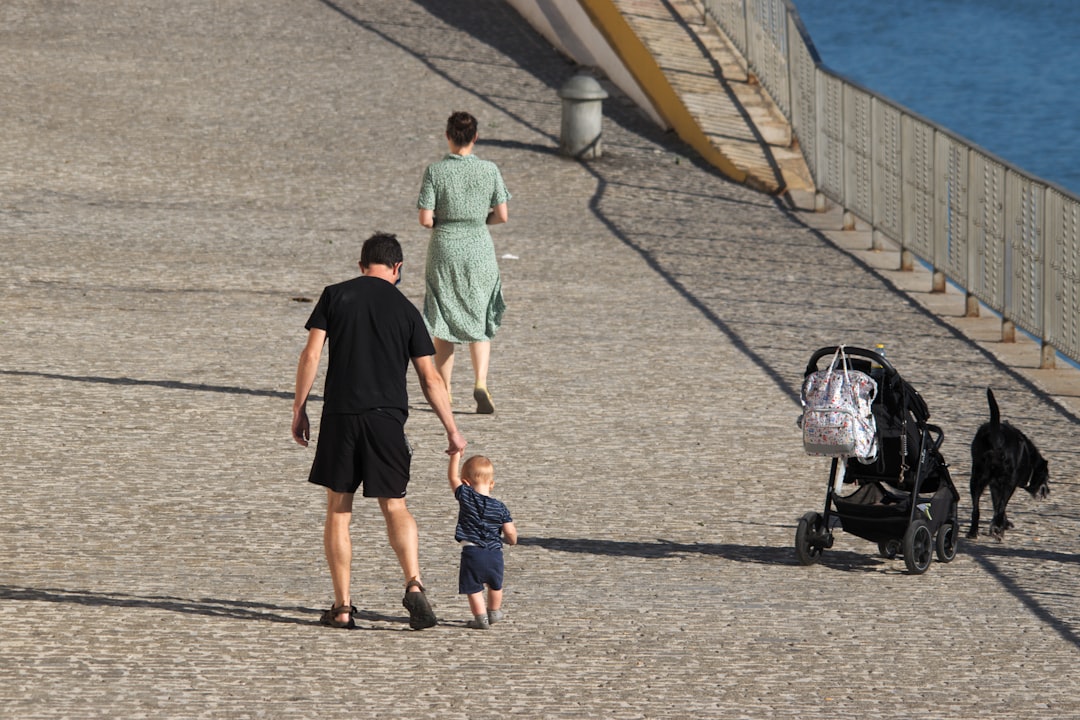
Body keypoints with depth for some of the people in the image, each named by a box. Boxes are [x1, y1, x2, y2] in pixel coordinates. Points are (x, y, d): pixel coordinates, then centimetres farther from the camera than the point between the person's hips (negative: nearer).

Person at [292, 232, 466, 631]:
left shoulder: (335, 296, 5)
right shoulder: (406, 310, 7)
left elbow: (311, 354, -1)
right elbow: (430, 378, 6)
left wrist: (299, 410, 5)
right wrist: (452, 430, 12)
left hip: (340, 416, 0)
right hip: (388, 418, 0)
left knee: (338, 510, 9)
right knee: (395, 507, 9)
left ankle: (342, 606, 7)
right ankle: (414, 584, -14)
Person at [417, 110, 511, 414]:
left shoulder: (435, 171, -9)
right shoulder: (489, 170, -5)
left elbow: (425, 219, -11)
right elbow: (502, 216, -3)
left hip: (444, 247, -1)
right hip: (479, 248, 1)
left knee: (443, 323, 11)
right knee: (479, 323, 10)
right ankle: (480, 382, -10)